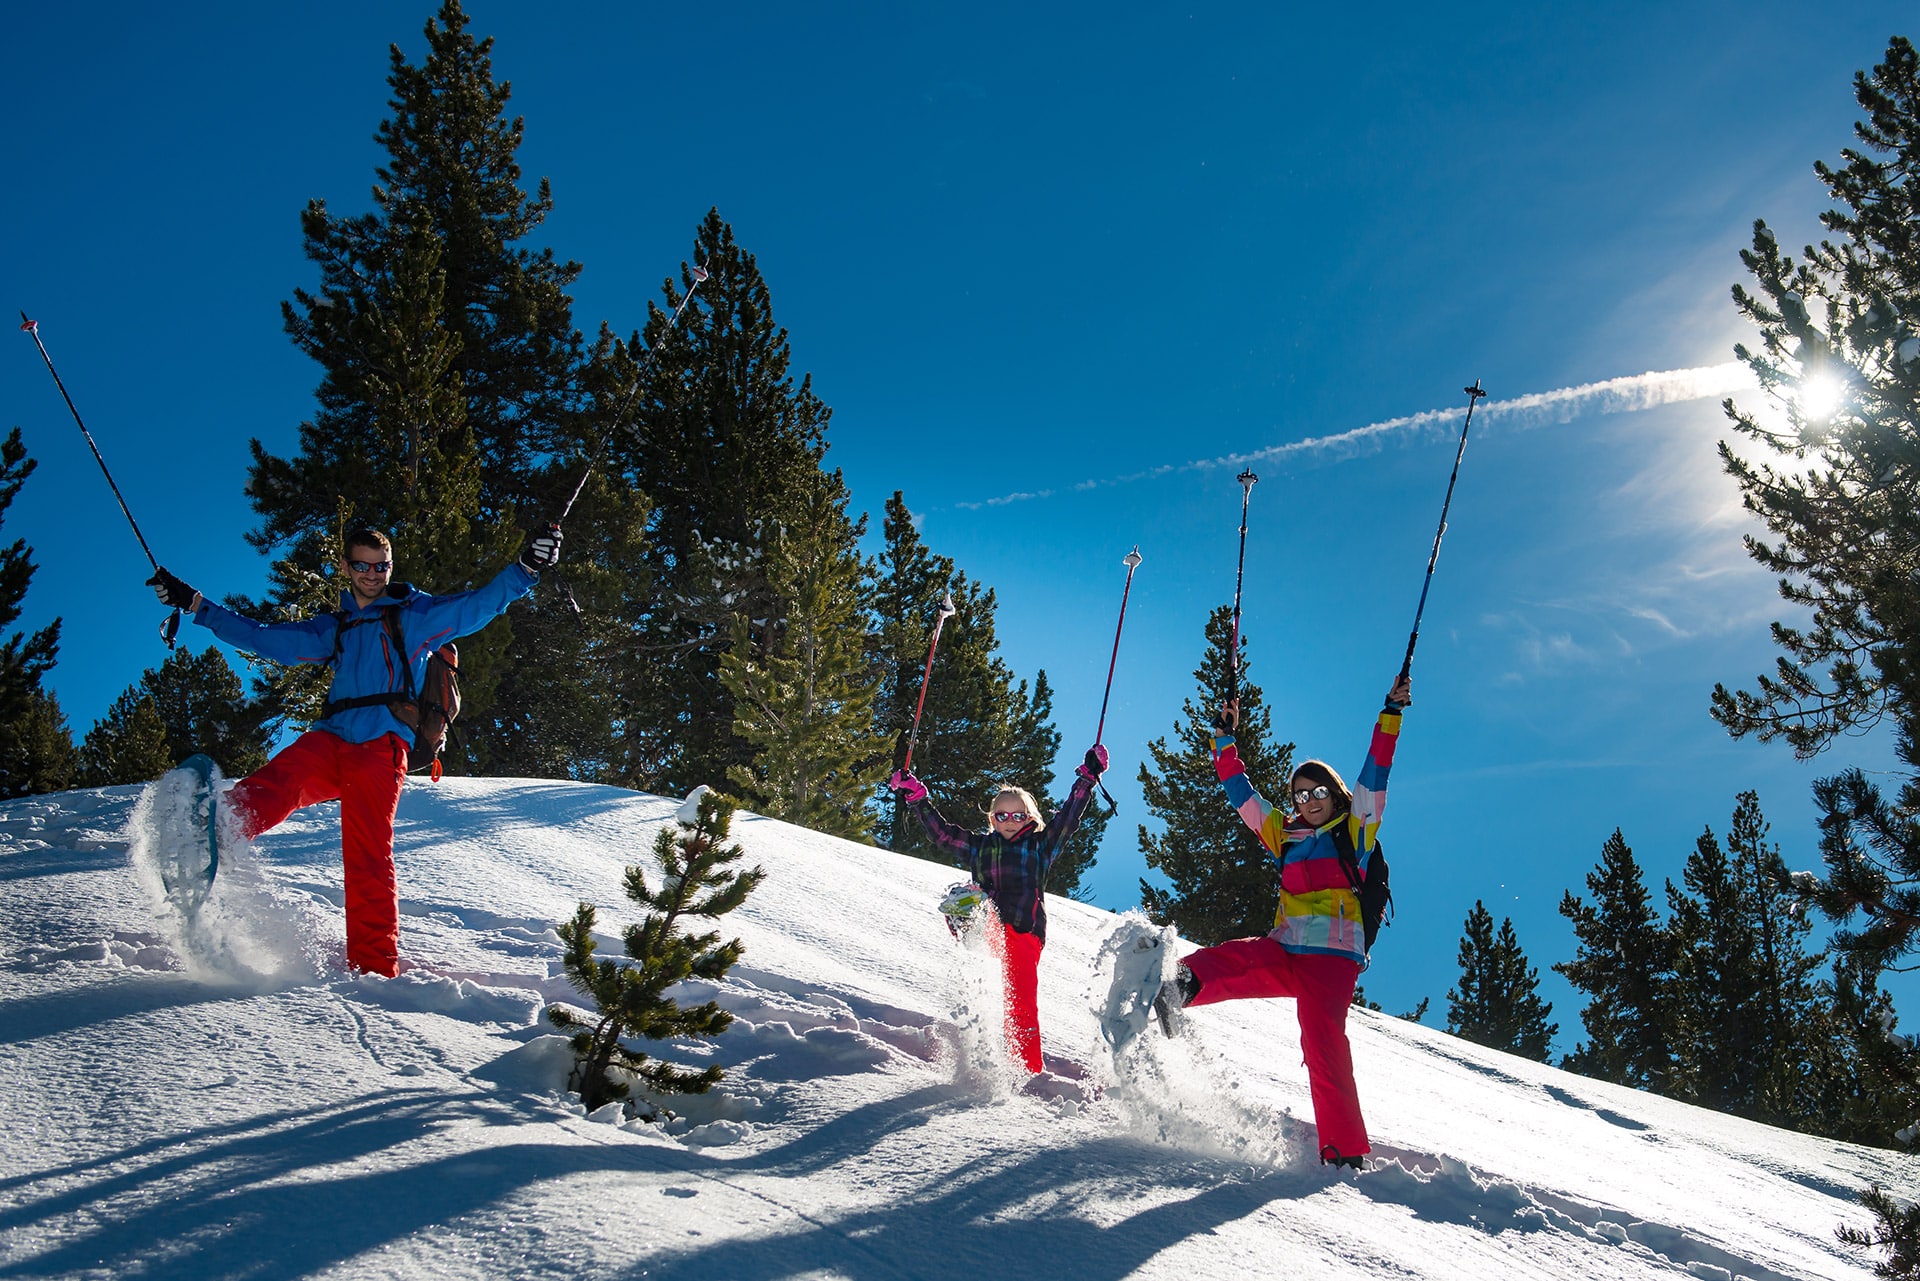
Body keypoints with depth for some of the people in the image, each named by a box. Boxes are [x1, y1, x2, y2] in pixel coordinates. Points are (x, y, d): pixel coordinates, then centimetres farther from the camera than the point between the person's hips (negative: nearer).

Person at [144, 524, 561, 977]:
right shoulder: (334, 630, 30)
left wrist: (527, 567, -6)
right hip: (330, 740, 4)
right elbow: (263, 637, 32)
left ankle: (375, 968, -15)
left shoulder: (417, 616, 17)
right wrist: (194, 604, 31)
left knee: (368, 858, -15)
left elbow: (481, 604, 9)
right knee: (280, 781, -29)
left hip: (382, 746, -4)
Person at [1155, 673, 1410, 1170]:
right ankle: (1180, 987, -57)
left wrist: (1392, 714, 4)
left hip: (1332, 956, -4)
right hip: (1284, 951, 4)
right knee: (1228, 962, -26)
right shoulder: (1284, 836, 22)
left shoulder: (1356, 831, 12)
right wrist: (1224, 739, 23)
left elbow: (1376, 772, 7)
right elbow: (1240, 792, 24)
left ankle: (1346, 1151, -20)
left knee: (1323, 1043, -21)